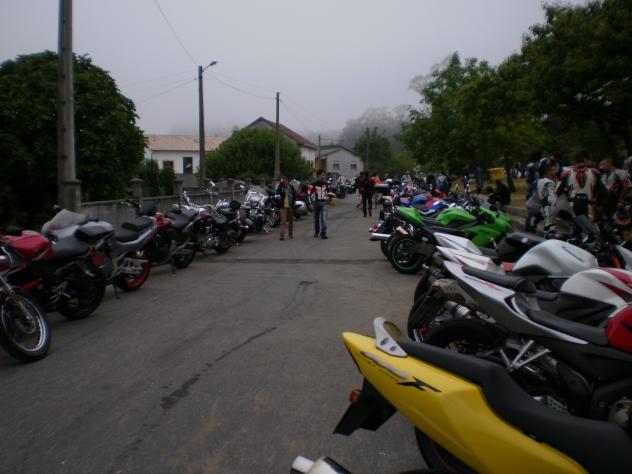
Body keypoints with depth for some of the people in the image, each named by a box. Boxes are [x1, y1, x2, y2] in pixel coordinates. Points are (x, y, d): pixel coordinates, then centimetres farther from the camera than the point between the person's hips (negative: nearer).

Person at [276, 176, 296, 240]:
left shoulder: (291, 187, 8)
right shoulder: (281, 187, -1)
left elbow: (294, 195, 19)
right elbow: (278, 191, -22)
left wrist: (293, 202, 7)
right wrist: (281, 183, -23)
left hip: (290, 206, 4)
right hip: (283, 206, -4)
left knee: (291, 220, 11)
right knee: (283, 220, -12)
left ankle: (290, 234, 23)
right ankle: (282, 235, -15)